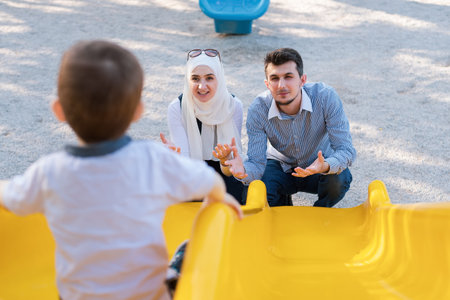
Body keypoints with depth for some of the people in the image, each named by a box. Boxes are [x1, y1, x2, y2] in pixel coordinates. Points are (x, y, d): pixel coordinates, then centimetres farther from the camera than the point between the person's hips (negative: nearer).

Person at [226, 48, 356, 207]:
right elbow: (257, 163, -24)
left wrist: (326, 166, -53)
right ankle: (283, 204, 12)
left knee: (339, 179, -33)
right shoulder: (257, 110, -24)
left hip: (320, 165, 0)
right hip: (281, 166, 1)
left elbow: (346, 149, -30)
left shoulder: (326, 97, -29)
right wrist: (244, 171, -50)